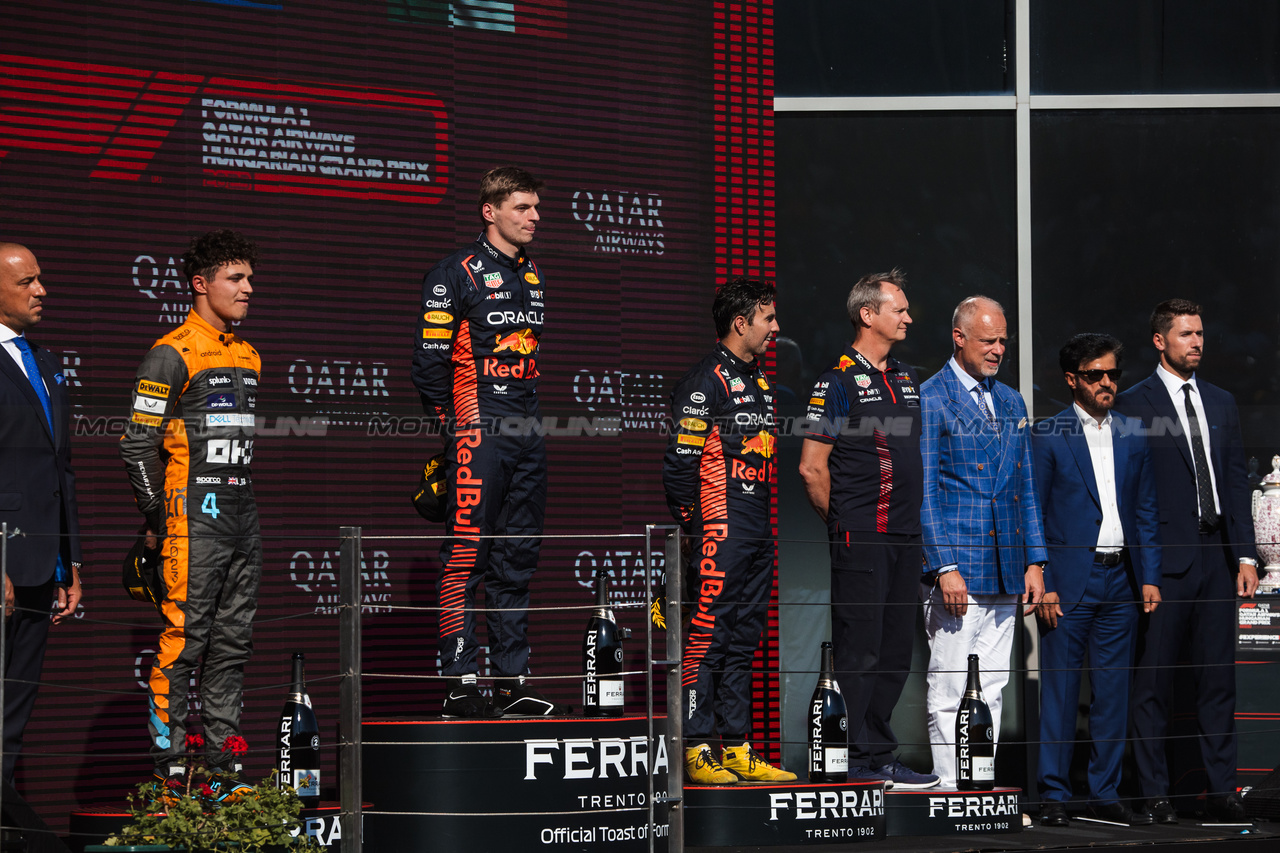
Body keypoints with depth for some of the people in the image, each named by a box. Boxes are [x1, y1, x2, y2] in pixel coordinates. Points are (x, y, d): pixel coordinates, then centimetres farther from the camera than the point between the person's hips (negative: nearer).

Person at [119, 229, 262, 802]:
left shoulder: (248, 356, 17)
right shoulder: (173, 353, -8)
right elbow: (137, 444, -11)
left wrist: (245, 497, 18)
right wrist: (159, 522, -8)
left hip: (242, 512, 8)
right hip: (195, 514, -8)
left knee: (232, 643, 9)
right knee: (184, 639, -8)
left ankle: (222, 767, 14)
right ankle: (169, 770, -4)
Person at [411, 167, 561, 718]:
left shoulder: (533, 277, 17)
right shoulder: (456, 275, -6)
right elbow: (430, 364, -9)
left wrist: (532, 416, 18)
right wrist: (456, 426, -7)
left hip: (527, 440, 8)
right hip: (479, 437, -8)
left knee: (516, 563, 9)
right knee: (465, 558, -7)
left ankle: (513, 682, 13)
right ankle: (461, 683, -6)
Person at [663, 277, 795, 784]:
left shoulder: (760, 382, 19)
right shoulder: (706, 381, -9)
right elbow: (680, 461, -14)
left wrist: (765, 522, 19)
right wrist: (694, 524, -12)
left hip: (758, 532, 9)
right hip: (722, 532, -9)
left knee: (744, 639, 10)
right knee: (708, 634, -8)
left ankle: (736, 748, 13)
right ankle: (697, 750, -7)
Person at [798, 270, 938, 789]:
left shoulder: (906, 380, 17)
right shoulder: (838, 380, -7)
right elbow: (812, 468, -7)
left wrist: (915, 521, 17)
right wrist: (843, 524, -1)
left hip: (905, 537, 8)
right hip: (860, 536, -8)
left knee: (895, 650, 9)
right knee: (860, 649, -5)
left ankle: (879, 759, 15)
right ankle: (865, 760, -3)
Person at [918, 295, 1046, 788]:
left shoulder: (1011, 403, 17)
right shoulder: (929, 400, -5)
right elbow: (924, 493, -9)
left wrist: (1035, 562, 12)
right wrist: (946, 567, -15)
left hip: (1005, 575, 7)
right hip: (956, 570, -7)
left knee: (991, 691, 7)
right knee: (949, 691, -6)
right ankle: (951, 791, -3)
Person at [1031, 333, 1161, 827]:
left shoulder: (1132, 435, 11)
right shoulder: (1048, 436, -2)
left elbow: (1146, 510, 13)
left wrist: (1150, 577, 5)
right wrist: (1042, 585, -10)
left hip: (1120, 581, 4)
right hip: (1069, 579, -4)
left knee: (1113, 692, 7)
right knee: (1059, 689, -2)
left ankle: (1104, 795, 14)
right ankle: (1054, 796, 4)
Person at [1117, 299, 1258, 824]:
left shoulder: (1221, 403, 15)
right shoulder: (1133, 404, -2)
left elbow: (1235, 481, 13)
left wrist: (1245, 554, 6)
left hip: (1217, 559, 5)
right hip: (1164, 559, -5)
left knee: (1219, 678, 6)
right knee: (1154, 682, 0)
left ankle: (1221, 791, 11)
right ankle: (1154, 793, 6)